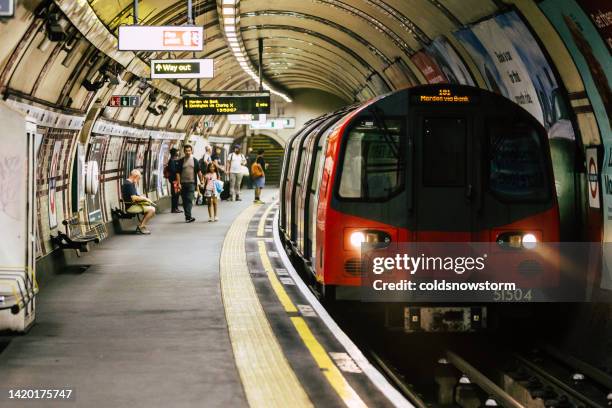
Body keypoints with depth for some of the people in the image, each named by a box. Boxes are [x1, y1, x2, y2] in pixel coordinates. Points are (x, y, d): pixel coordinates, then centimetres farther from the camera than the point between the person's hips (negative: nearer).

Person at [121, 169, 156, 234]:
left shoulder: (126, 183, 16)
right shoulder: (129, 184, -17)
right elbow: (134, 198, -24)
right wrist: (145, 198, -11)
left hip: (132, 205, 11)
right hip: (131, 206, -11)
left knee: (152, 208, 13)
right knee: (152, 209, -17)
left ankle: (140, 226, 11)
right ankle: (141, 227, -5)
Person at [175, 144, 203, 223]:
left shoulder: (195, 161, 6)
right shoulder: (181, 161, 4)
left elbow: (199, 172, 9)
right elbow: (178, 173, 1)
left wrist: (201, 182, 5)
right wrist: (179, 183, -7)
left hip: (192, 183, -1)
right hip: (183, 183, 1)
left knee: (189, 199, -13)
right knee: (184, 200, 6)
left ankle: (188, 216, -19)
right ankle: (188, 216, 17)